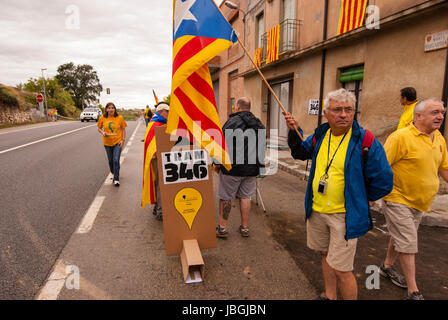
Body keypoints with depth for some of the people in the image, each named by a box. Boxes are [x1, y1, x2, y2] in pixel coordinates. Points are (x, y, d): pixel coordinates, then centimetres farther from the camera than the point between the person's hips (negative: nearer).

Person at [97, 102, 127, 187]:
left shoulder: (119, 118, -6)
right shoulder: (102, 118, -3)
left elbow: (123, 129, 1)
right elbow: (99, 128, 9)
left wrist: (123, 140, -8)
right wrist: (103, 133, -13)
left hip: (117, 142, -2)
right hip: (107, 142, 3)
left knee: (116, 160, -10)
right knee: (110, 160, 14)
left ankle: (116, 179, -1)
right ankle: (113, 174, 38)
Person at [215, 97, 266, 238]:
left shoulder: (232, 121, -10)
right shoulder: (259, 124, 11)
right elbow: (263, 146, 16)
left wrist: (217, 163, -2)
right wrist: (258, 165, 23)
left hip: (232, 168, -5)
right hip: (252, 168, 6)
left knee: (226, 197, 6)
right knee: (245, 197, 14)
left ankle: (222, 227, 13)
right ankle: (245, 228, 21)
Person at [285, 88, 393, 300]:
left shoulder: (365, 141, -16)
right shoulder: (320, 135, 1)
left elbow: (383, 182, -11)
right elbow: (301, 153, 21)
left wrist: (359, 200, 1)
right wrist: (294, 131, 4)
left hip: (344, 216, -6)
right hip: (316, 211, 6)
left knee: (341, 270, -2)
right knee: (325, 255, 22)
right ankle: (330, 297, 43)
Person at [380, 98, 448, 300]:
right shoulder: (401, 137, -18)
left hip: (419, 202, 7)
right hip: (398, 200, -7)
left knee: (399, 238, 21)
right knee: (408, 244, -1)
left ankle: (387, 267, 43)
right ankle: (413, 292, 12)